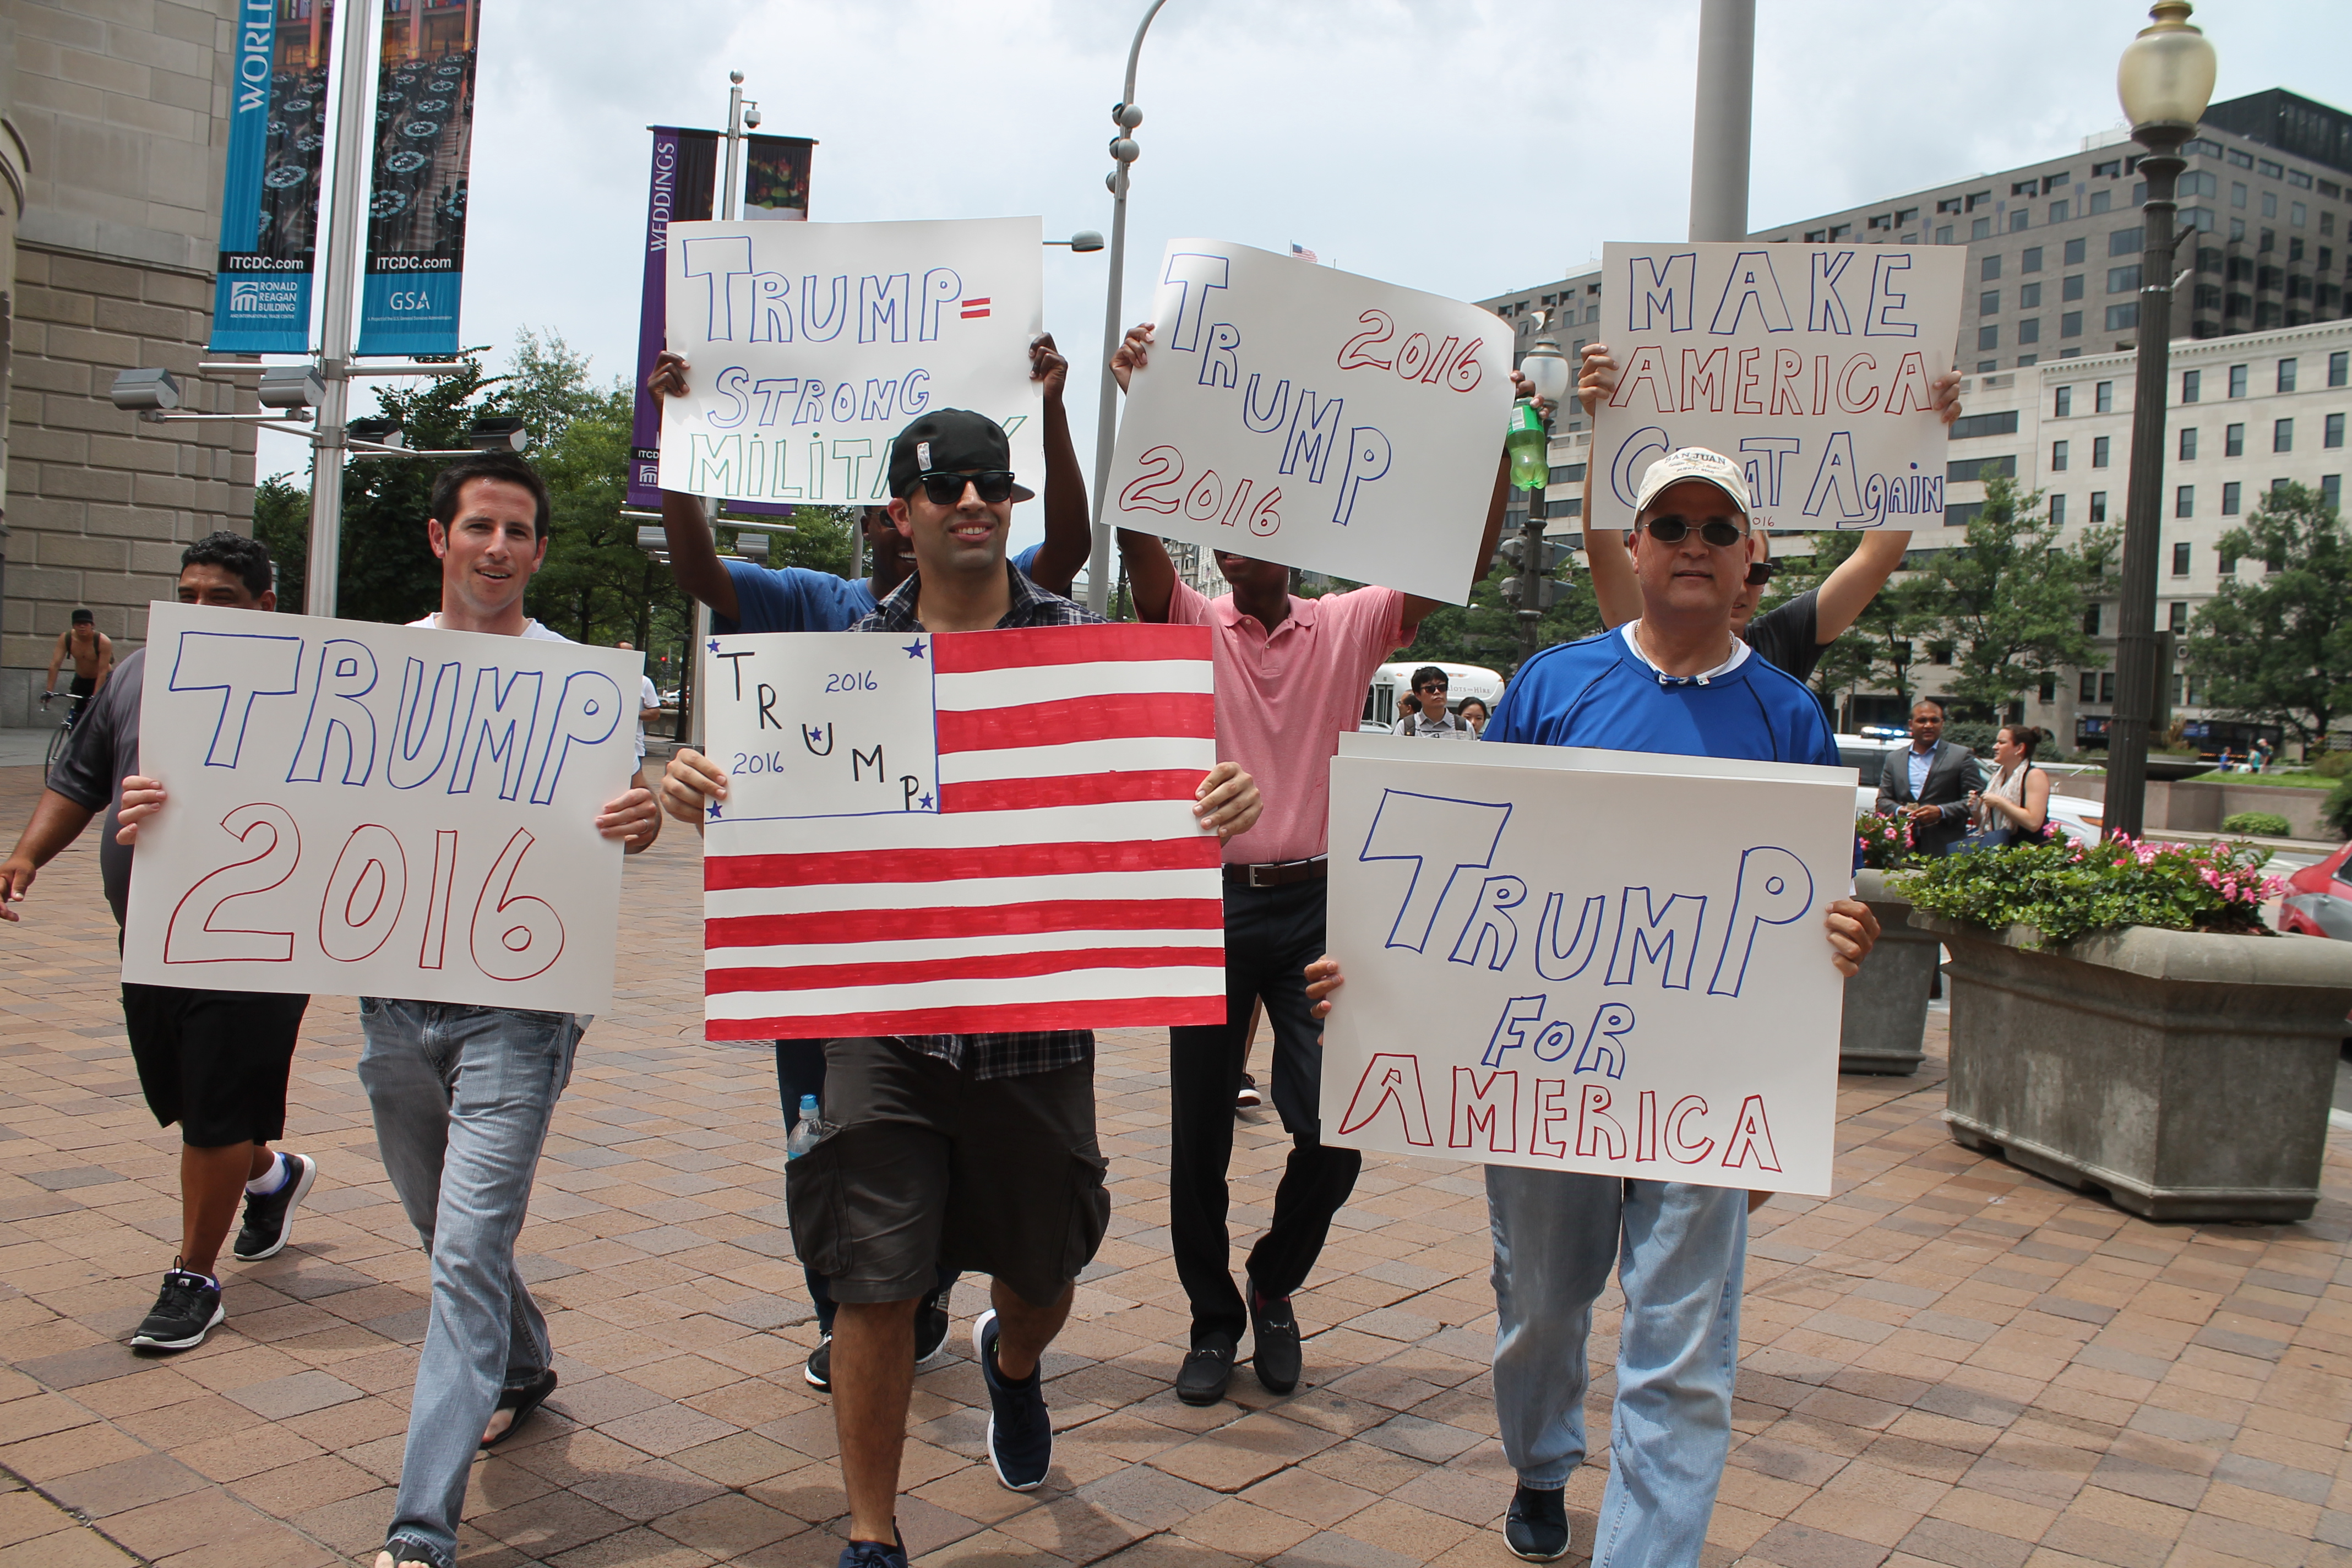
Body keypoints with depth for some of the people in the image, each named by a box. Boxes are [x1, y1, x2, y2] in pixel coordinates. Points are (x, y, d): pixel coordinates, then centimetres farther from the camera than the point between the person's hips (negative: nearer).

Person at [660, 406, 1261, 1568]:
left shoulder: (1085, 642, 2)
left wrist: (1222, 804, -23)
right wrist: (696, 794, -18)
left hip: (1041, 1023, 1)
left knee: (1042, 1273, 17)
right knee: (875, 1285, 0)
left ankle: (1011, 1362, 56)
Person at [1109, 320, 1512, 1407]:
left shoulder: (1348, 627, 5)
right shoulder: (1191, 624, 3)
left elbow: (1466, 557, -5)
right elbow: (1138, 537, -15)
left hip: (1315, 907, 0)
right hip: (1213, 902, 0)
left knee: (1334, 1129, -4)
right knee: (1199, 1136, 7)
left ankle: (1275, 1285, 25)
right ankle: (1214, 1318, 28)